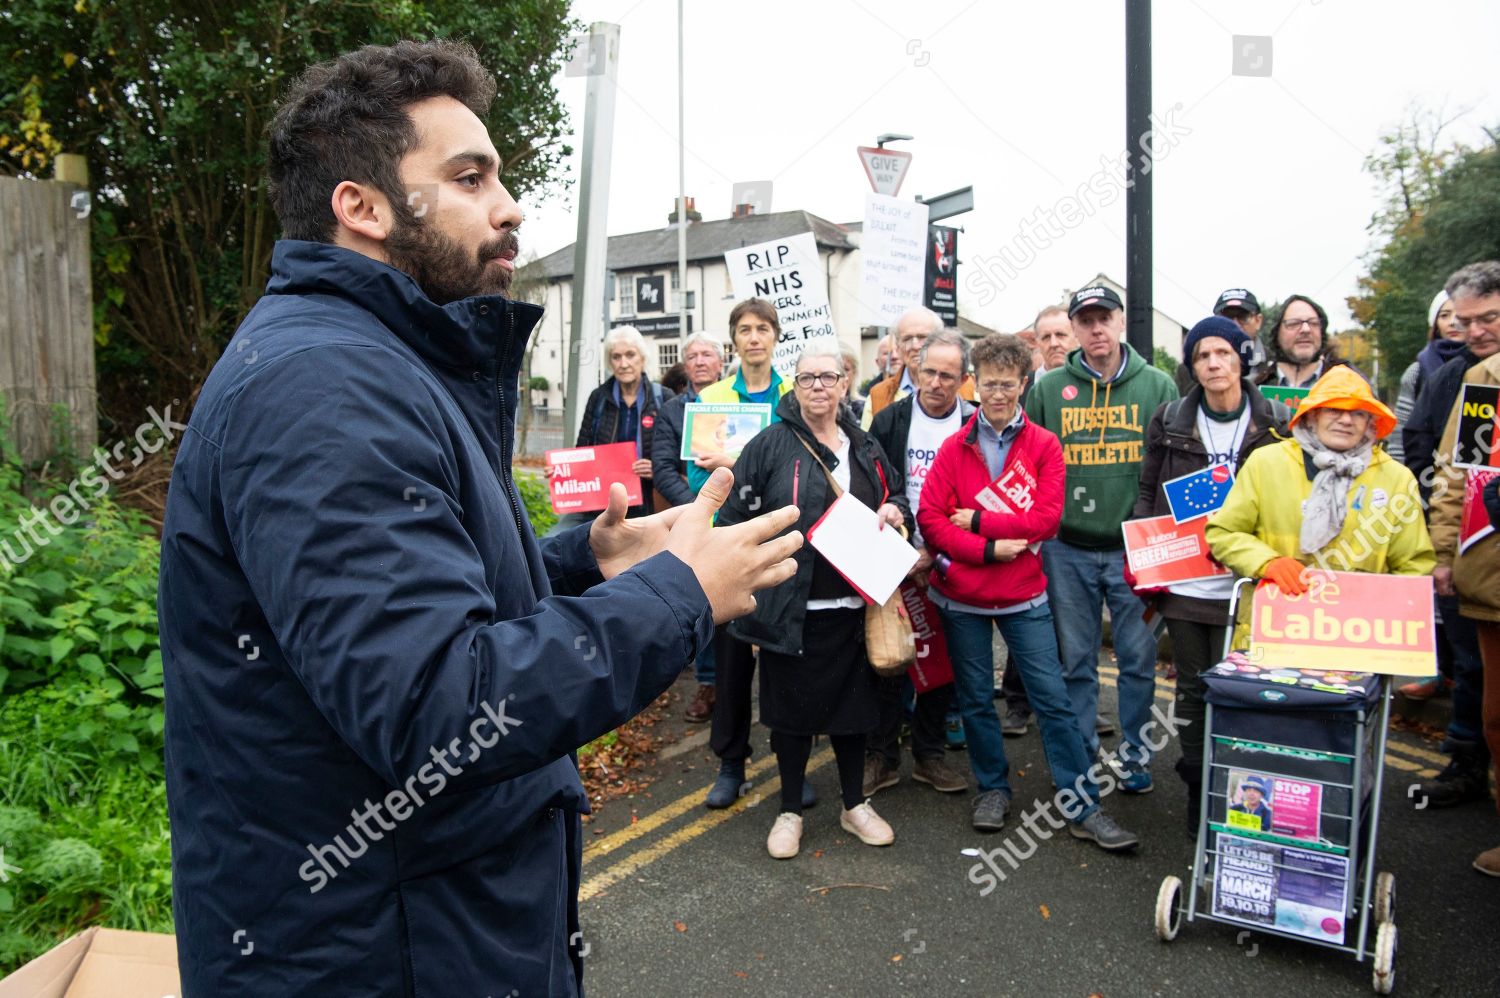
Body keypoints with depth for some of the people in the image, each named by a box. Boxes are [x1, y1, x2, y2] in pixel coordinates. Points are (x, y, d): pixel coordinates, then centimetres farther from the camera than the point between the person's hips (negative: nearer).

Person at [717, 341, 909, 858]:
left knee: (852, 704, 15)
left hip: (852, 604, 4)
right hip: (791, 606, -4)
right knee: (793, 707, 8)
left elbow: (897, 493, 24)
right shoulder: (771, 444, -6)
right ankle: (790, 811, 26)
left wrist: (893, 509, 0)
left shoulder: (865, 447, 10)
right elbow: (736, 516, -7)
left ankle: (854, 805, 34)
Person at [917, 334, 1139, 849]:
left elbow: (1047, 517, -12)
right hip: (961, 596, 1)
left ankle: (1086, 808, 12)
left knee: (1054, 698, 2)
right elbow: (929, 518, -8)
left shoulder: (1044, 446, -1)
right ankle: (993, 789, 30)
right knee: (975, 699, 12)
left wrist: (978, 521, -15)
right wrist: (988, 549, -18)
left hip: (1024, 594, -1)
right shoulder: (954, 447, 1)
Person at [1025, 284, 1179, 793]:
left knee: (1138, 656, 8)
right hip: (1068, 549, 1)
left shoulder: (1157, 386, 3)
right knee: (1076, 659, 10)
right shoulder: (1049, 388, 4)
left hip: (1135, 547, 0)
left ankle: (1135, 752, 24)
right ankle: (1080, 752, 25)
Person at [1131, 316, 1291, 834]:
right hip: (1182, 582, 2)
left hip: (1243, 583, -1)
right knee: (1192, 688, 10)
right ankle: (1196, 790, 23)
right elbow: (1148, 493, 8)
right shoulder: (1169, 421, 4)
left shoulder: (1276, 422, 1)